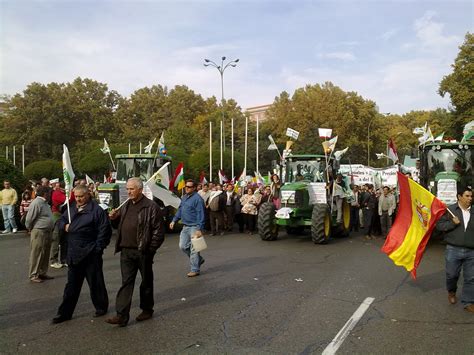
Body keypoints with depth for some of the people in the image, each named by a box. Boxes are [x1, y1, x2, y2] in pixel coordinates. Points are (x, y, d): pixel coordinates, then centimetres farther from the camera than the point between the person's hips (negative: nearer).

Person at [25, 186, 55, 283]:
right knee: (36, 255, -1)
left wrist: (51, 229, 15)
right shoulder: (36, 203, -16)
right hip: (39, 232, -9)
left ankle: (42, 273, 25)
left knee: (45, 254, 15)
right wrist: (31, 229, -2)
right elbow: (29, 219, -15)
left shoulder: (45, 203, 14)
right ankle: (33, 275, 7)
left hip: (47, 232, 9)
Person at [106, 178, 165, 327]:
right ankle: (122, 315, 6)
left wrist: (150, 249, -13)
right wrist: (114, 219, 1)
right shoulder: (125, 206, 12)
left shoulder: (151, 207, -10)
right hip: (126, 251, 5)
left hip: (143, 252, -5)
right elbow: (119, 226, 23)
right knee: (126, 282, 5)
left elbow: (159, 231, -12)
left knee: (146, 282, 11)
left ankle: (147, 310, 28)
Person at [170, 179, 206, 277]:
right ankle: (198, 259, 30)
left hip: (194, 227, -9)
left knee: (194, 249, -2)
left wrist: (199, 229, -23)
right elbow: (180, 210, 20)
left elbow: (200, 215, -18)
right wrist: (174, 220, 8)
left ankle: (195, 270, 10)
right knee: (183, 246, 11)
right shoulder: (184, 197, 12)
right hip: (185, 227, 9)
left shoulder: (197, 198, -14)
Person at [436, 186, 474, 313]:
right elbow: (439, 225, -4)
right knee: (452, 275, 11)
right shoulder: (450, 210, -1)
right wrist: (453, 223, -16)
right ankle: (451, 292, 39)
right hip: (453, 250, -2)